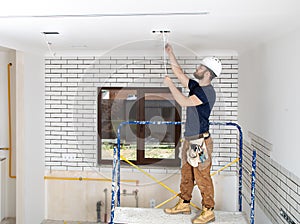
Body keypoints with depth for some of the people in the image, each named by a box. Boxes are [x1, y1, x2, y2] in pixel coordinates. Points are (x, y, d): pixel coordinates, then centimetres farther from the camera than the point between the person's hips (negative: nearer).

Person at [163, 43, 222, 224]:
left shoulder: (208, 92, -16)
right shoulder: (196, 86, 11)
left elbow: (184, 102, -24)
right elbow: (180, 73, 18)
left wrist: (170, 85, -15)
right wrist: (171, 54, 13)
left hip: (200, 142, -9)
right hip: (190, 140, 9)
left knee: (203, 177, -3)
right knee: (186, 174, 17)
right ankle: (184, 204, 29)